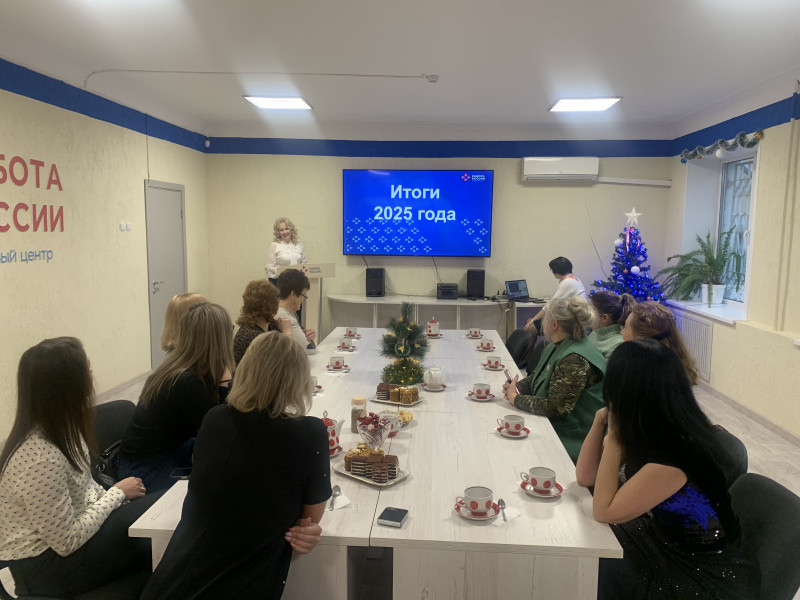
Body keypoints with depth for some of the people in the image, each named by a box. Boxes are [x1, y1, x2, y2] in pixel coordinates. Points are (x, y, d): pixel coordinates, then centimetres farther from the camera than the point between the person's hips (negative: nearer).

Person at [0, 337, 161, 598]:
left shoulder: (57, 428, -6)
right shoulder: (40, 457, -33)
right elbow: (67, 543, -24)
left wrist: (116, 498, -5)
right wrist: (117, 493, -15)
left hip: (73, 522, 8)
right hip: (44, 565, -7)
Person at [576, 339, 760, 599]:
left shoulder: (676, 451, -31)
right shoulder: (648, 430, -6)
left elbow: (604, 511, -25)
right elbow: (586, 476, 1)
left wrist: (614, 435, -23)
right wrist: (600, 421, -12)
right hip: (663, 543, 7)